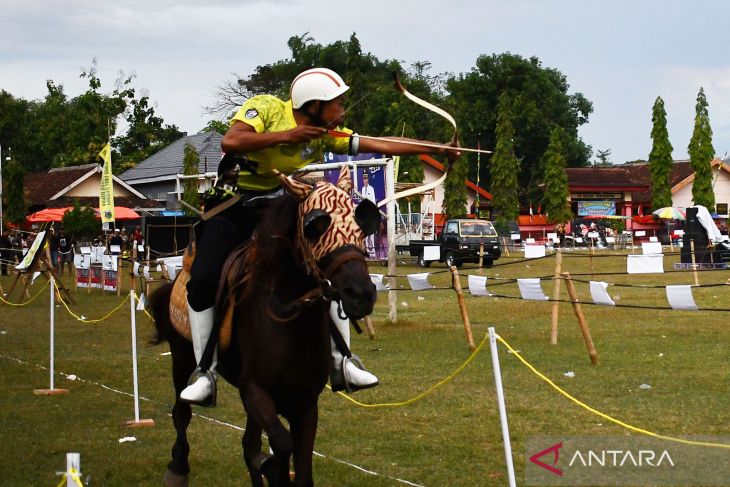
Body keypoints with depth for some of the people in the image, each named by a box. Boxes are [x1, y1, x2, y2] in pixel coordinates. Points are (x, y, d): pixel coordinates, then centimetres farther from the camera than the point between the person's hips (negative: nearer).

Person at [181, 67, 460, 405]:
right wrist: (287, 136, -28)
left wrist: (435, 150, -5)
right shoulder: (266, 108, -16)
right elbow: (230, 141, -31)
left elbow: (379, 145, -3)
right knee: (202, 282, -19)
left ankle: (340, 364, 3)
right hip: (231, 211, -4)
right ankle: (205, 374, -9)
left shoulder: (325, 135, -3)